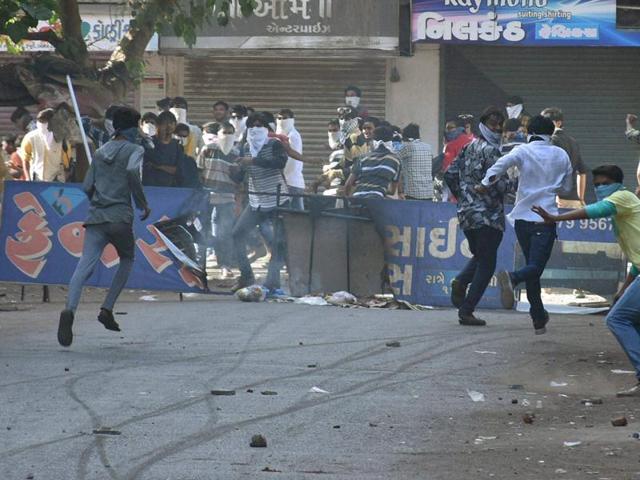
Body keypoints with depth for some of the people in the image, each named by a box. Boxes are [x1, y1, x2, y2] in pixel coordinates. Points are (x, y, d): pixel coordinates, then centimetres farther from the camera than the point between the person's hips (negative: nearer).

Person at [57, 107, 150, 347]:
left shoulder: (100, 152, 19)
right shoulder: (134, 150, 3)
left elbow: (87, 187, 16)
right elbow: (132, 171, -18)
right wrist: (143, 204, -8)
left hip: (96, 218, 4)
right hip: (120, 217, -4)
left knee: (84, 266, -11)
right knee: (126, 261, 21)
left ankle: (70, 309, -35)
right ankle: (107, 309, 9)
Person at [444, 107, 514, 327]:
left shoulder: (469, 148, 12)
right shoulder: (490, 151, -13)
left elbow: (450, 174, 16)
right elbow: (499, 184, -21)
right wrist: (511, 184, -1)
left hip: (466, 214, 8)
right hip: (488, 216, -8)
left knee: (479, 256, 25)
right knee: (486, 265, 0)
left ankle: (461, 282, -3)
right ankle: (466, 311, -3)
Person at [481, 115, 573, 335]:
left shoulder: (523, 151, 1)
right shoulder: (561, 155, 5)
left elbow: (503, 162, -21)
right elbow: (567, 187, 13)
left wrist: (486, 182, -22)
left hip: (522, 216, 2)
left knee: (532, 267, 15)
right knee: (535, 267, -8)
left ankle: (539, 318, 21)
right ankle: (511, 278, -42)